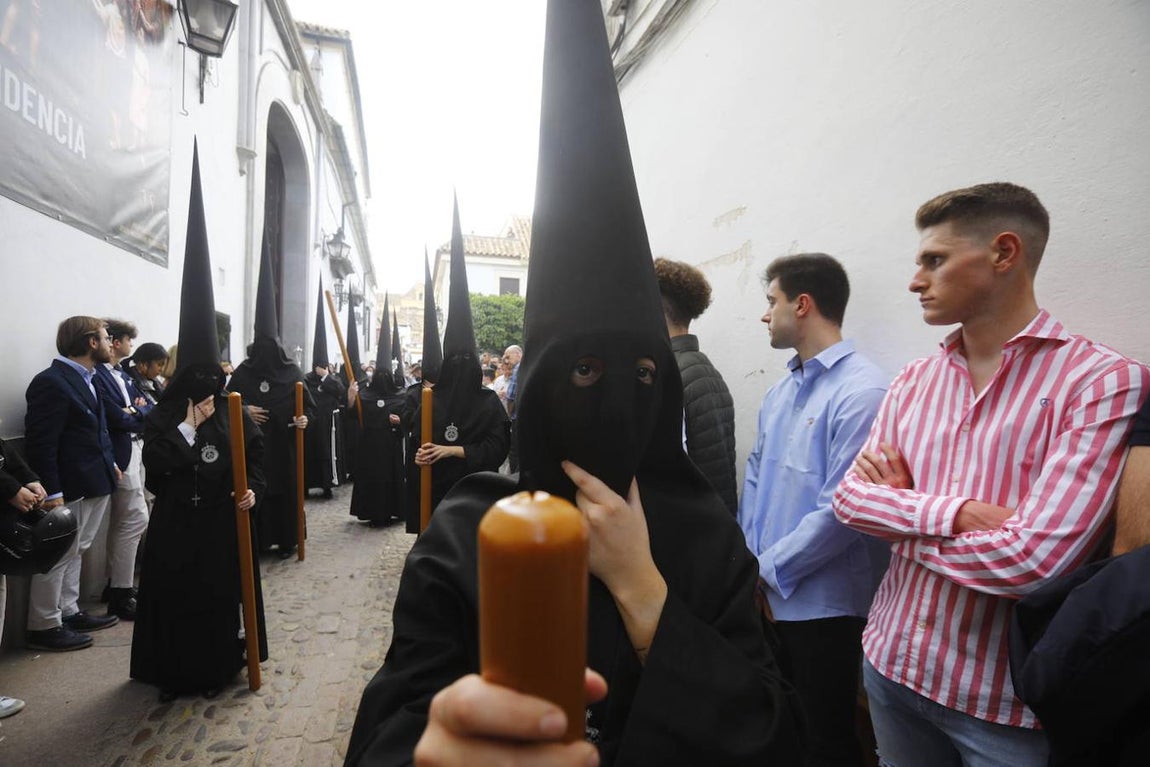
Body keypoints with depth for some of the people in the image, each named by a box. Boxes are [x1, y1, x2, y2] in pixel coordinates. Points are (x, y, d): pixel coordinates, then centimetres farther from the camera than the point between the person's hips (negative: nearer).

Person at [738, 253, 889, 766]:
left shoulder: (861, 391, -19)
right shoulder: (779, 392, 7)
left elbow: (841, 509, -23)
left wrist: (768, 568, -13)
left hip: (821, 603, -7)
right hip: (766, 595, 8)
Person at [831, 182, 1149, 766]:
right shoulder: (915, 380, 2)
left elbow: (1031, 560, -24)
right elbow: (850, 496, -3)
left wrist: (899, 511, -10)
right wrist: (953, 514, -19)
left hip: (1005, 696, -5)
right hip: (892, 661, 5)